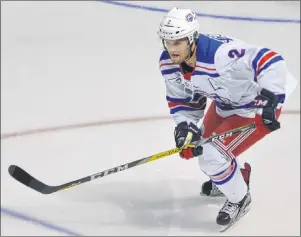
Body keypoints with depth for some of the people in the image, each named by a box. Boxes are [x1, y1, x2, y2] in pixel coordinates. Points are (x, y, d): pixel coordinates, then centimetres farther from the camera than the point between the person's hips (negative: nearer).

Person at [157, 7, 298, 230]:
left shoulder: (220, 54, -40)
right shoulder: (168, 63, -14)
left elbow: (270, 61, -42)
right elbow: (182, 99, 0)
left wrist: (269, 100, -47)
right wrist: (184, 126, -17)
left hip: (258, 107, -9)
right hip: (225, 102, 9)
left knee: (213, 157, -15)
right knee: (197, 145, 19)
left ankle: (239, 199, 14)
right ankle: (236, 175, 50)